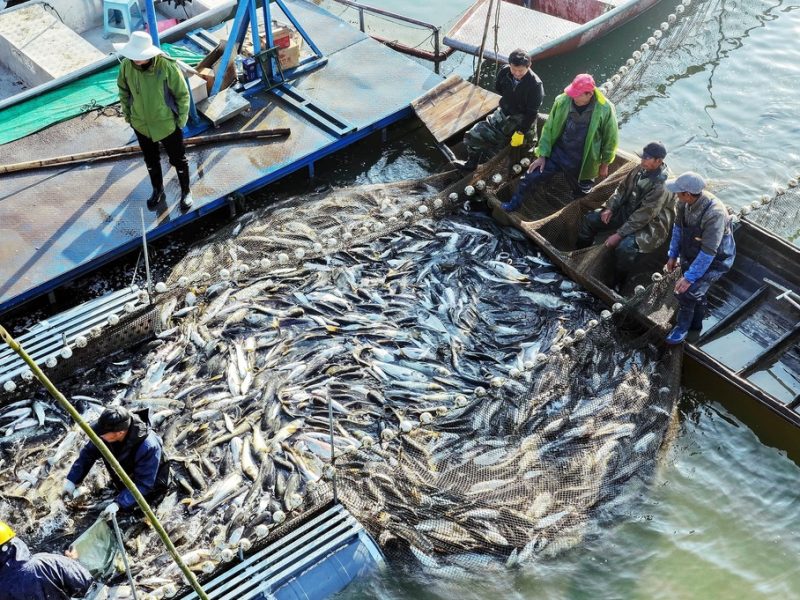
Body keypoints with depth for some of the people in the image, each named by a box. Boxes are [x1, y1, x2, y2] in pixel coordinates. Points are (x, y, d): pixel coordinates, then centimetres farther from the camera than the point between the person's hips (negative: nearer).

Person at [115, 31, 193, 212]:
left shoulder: (167, 66, -28)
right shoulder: (126, 65, -16)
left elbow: (182, 94, -15)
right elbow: (123, 90, 4)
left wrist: (181, 120, -8)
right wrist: (127, 113, 8)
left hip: (167, 124, -4)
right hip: (141, 125, 4)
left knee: (178, 160, 16)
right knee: (151, 160, 23)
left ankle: (185, 192, 40)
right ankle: (158, 191, 47)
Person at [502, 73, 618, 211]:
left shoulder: (605, 109, -21)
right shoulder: (563, 101, -16)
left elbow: (610, 139, -6)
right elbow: (549, 128, -4)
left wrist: (604, 164, 2)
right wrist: (542, 155, -3)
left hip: (582, 163, -2)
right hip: (557, 153, 2)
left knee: (582, 195, 19)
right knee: (530, 177, 1)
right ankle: (514, 204, 26)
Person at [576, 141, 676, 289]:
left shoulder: (662, 185, -29)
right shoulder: (642, 169, -5)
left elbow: (643, 216, -30)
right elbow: (623, 188, 10)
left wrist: (619, 234, -29)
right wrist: (609, 208, -5)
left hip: (649, 225, -8)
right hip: (628, 211, 8)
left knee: (624, 247, -36)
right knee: (589, 220, 1)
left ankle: (616, 286, -13)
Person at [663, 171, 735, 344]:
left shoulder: (715, 213, -38)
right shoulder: (685, 202, -18)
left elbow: (708, 253, -33)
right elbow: (678, 226, 2)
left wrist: (689, 277, -30)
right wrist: (673, 255, 5)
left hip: (715, 260, -6)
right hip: (692, 254, 6)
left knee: (689, 291, -16)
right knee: (697, 292, 21)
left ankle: (682, 326, 11)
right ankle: (695, 325, 45)